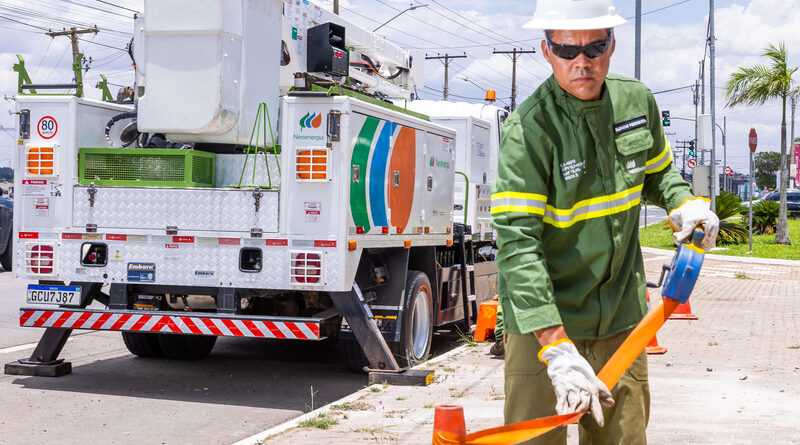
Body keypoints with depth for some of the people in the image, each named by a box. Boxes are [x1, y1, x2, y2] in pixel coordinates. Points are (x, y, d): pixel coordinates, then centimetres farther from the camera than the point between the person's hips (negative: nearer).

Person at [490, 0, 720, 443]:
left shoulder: (637, 100, 1)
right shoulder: (528, 129, -18)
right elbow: (518, 242, -26)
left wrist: (684, 202, -2)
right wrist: (558, 348, -35)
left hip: (621, 313, 5)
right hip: (542, 318, -5)